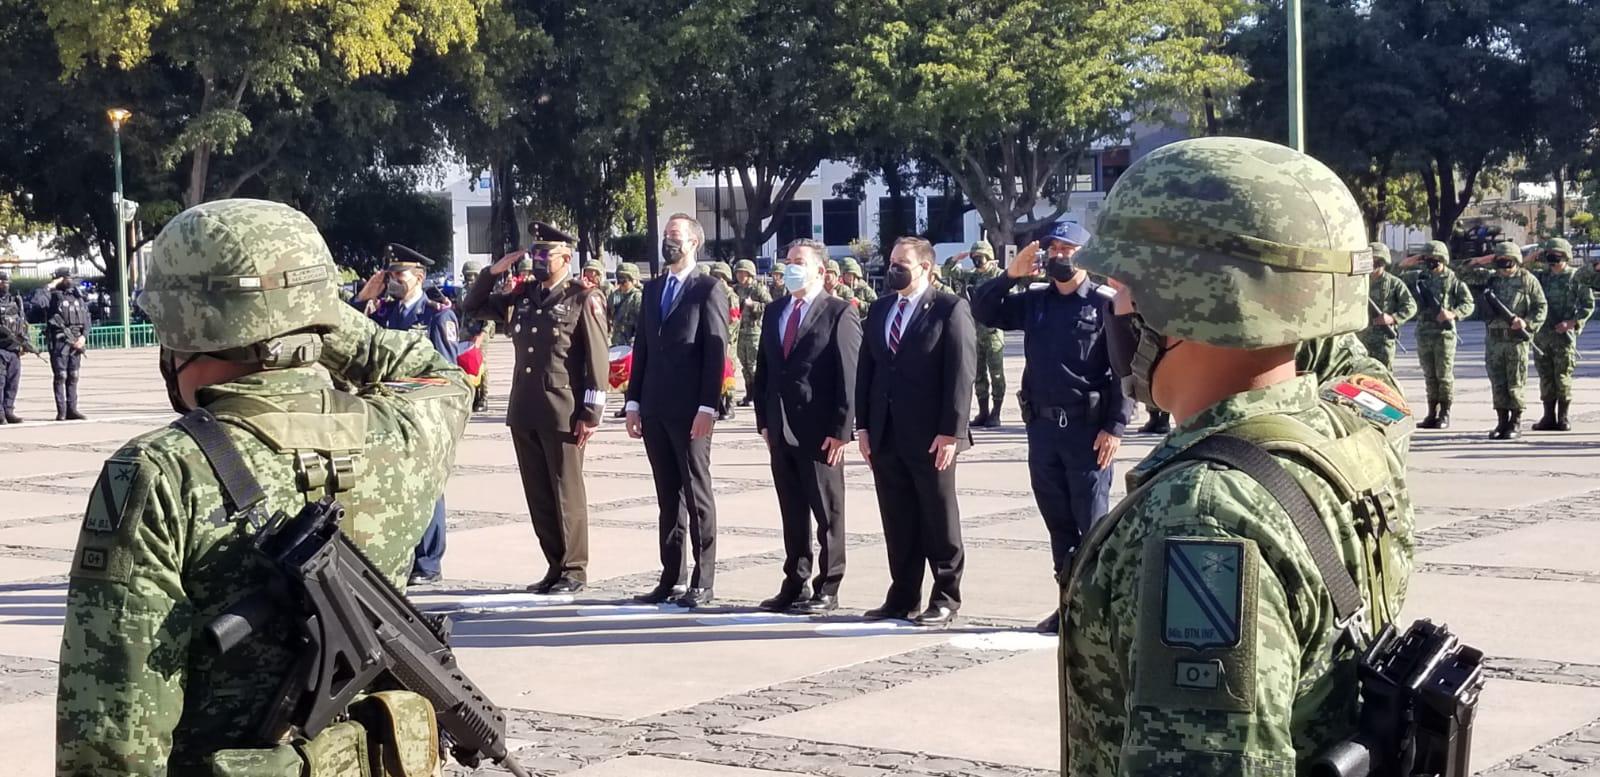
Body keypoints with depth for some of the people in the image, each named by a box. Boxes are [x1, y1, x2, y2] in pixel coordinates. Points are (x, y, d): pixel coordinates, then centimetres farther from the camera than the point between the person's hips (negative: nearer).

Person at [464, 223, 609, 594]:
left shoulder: (583, 298, -4)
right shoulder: (523, 296, 14)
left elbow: (598, 358, -8)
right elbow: (473, 308, 23)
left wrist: (590, 413, -13)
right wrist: (495, 271, 8)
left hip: (563, 413, -6)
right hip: (524, 412, 6)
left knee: (566, 493, 0)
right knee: (538, 494, 9)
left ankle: (574, 570, 8)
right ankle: (555, 566, 18)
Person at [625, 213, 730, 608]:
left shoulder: (709, 289, -4)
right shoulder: (652, 288, 16)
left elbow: (716, 350, -9)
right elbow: (641, 347, 17)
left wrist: (707, 406, -16)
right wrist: (634, 401, 10)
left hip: (690, 410, -6)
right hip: (654, 409, 6)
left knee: (697, 495, -1)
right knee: (668, 497, 9)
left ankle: (703, 581, 2)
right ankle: (672, 578, 14)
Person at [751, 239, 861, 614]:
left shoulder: (839, 314, -6)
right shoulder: (774, 312, 14)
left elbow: (850, 377, -10)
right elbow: (763, 369, 17)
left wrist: (841, 430, -14)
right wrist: (764, 420, 10)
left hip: (821, 432, -6)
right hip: (781, 431, 6)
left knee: (828, 513, 2)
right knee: (792, 513, 12)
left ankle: (827, 590, 8)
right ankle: (795, 585, 19)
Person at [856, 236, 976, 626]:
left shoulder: (950, 309, -6)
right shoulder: (879, 309, 13)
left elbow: (961, 374, -11)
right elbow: (866, 369, 14)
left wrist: (951, 432, -15)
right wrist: (863, 426, 7)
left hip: (930, 437, -5)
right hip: (886, 434, 6)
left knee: (939, 520, 4)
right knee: (897, 522, 9)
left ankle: (946, 598, 12)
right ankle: (902, 597, 16)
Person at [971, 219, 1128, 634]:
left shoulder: (1106, 303, -6)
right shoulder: (1034, 302, 11)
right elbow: (982, 311, 11)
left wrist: (1115, 427, -14)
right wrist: (1009, 275, -3)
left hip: (1088, 429, -6)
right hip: (1042, 426, 6)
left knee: (1091, 526, -2)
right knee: (1058, 524, 11)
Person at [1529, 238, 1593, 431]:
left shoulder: (1576, 277, -1)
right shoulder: (1543, 278, 13)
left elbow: (1589, 305, -3)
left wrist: (1571, 323, -14)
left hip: (1563, 334, -5)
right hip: (1542, 334, 5)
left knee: (1563, 377, -4)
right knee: (1546, 377, 6)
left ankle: (1563, 418, 2)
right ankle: (1549, 417, 11)